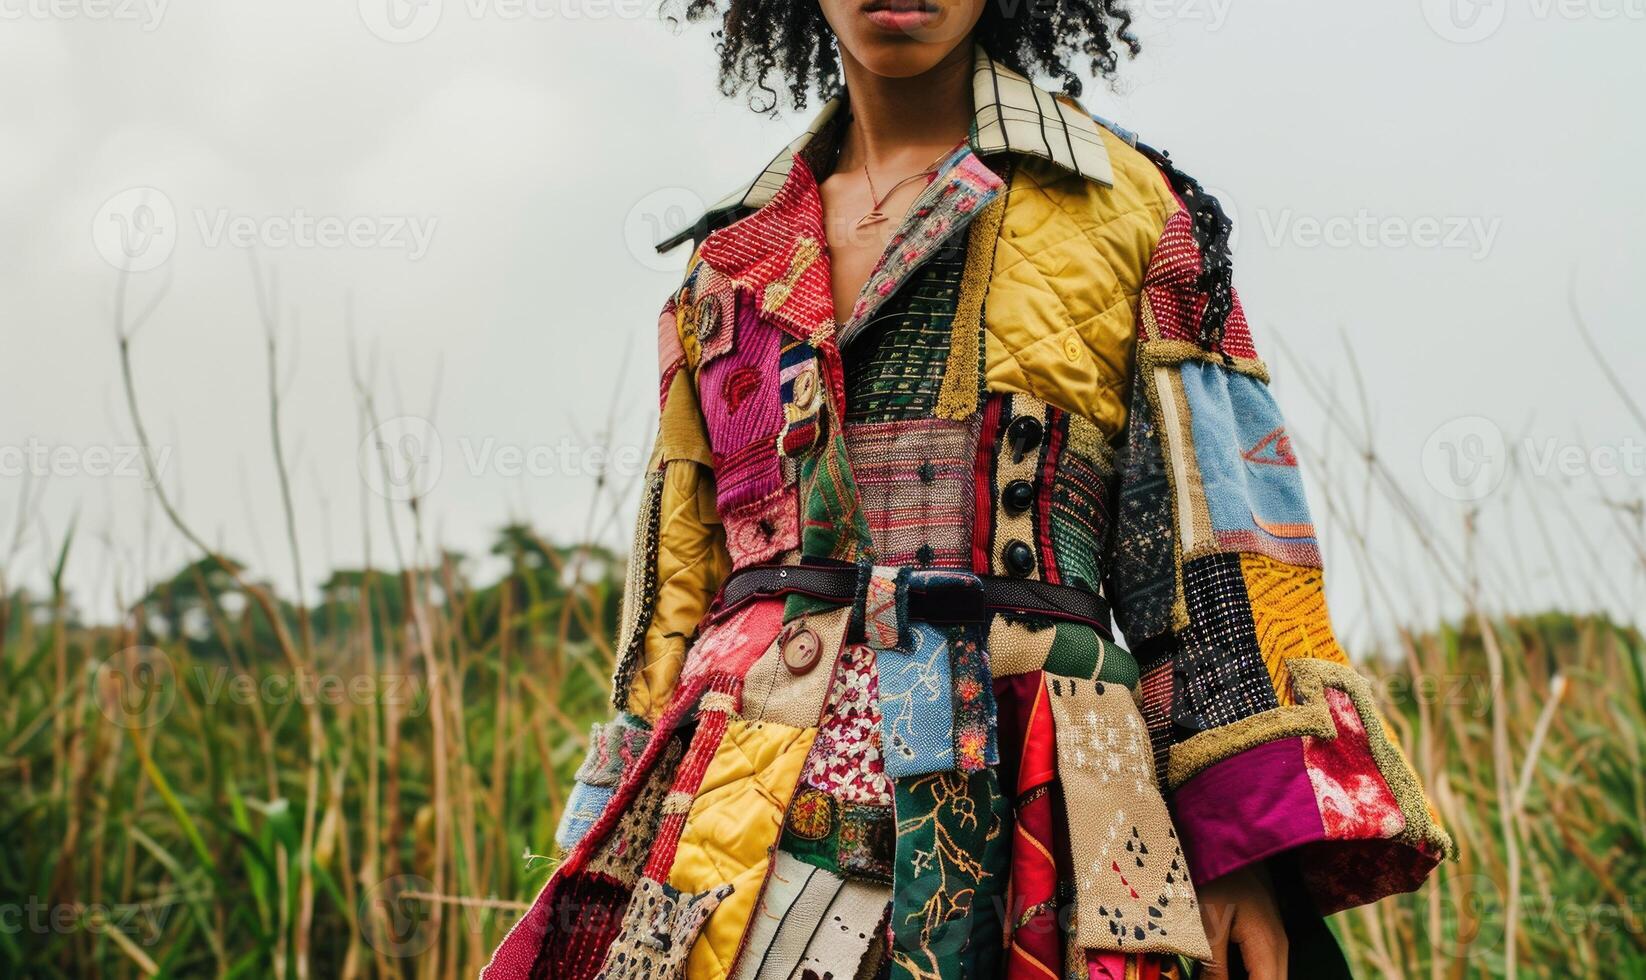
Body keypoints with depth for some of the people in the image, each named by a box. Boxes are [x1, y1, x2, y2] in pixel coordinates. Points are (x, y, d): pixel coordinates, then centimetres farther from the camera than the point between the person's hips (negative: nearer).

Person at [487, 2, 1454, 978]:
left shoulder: (1128, 206, 7)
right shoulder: (734, 258, 17)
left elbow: (1219, 527, -1)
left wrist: (1244, 833, -10)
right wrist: (627, 851, 11)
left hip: (1028, 802, -2)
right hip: (747, 791, 3)